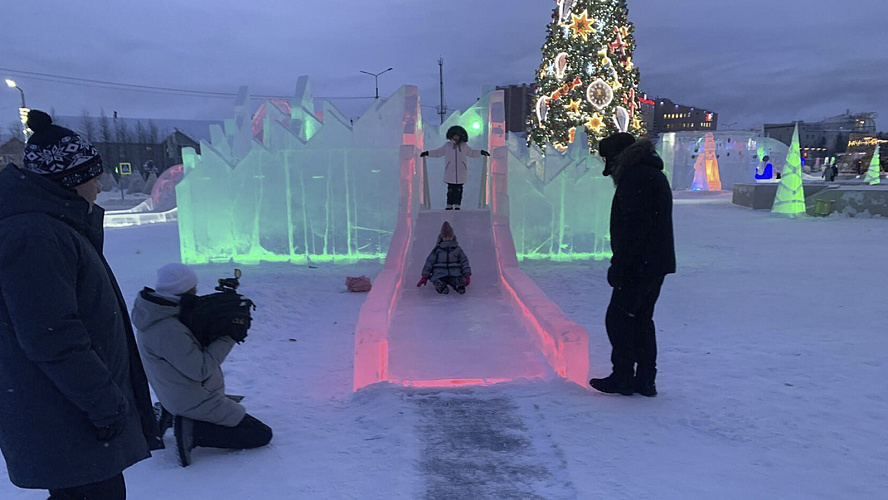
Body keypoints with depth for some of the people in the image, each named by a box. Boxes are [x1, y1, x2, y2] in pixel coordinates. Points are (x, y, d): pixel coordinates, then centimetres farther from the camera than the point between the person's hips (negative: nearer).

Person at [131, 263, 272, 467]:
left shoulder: (154, 313, -2)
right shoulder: (169, 330, -31)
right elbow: (201, 370, -26)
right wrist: (228, 337, -18)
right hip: (196, 402, -10)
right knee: (262, 434, -5)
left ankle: (168, 414, 18)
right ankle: (192, 432, -10)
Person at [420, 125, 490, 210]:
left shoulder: (464, 146, 11)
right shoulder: (447, 145, 11)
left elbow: (472, 153, 20)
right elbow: (438, 152, 18)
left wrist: (481, 152, 8)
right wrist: (427, 153, 12)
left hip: (461, 173, 0)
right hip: (450, 173, 0)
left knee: (459, 189, 1)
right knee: (451, 189, 0)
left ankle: (457, 205, 6)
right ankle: (449, 205, 6)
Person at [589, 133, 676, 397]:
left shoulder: (634, 177, -14)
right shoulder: (655, 174, 19)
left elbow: (634, 225, -23)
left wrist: (618, 266, -20)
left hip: (639, 264, -10)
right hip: (657, 263, 10)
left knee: (618, 318, -1)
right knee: (642, 318, 15)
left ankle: (623, 378, 6)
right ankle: (646, 380, 19)